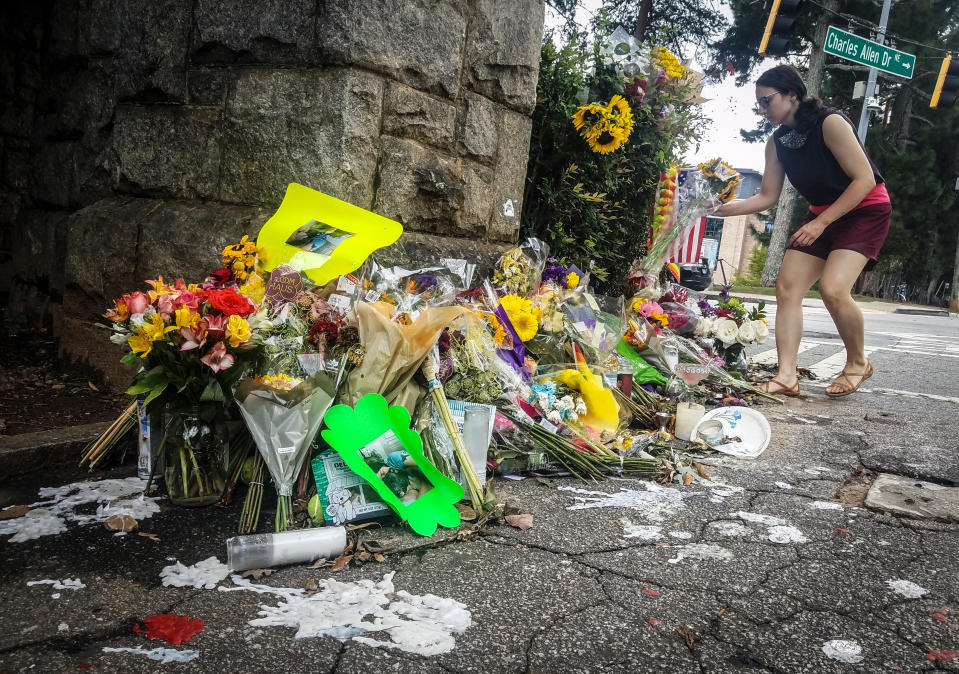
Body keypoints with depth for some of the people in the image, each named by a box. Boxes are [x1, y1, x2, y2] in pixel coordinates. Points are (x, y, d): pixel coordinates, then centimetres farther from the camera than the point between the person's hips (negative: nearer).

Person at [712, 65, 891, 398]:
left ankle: (857, 363, 0)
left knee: (833, 288, -25)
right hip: (822, 214, 7)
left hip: (866, 211, -7)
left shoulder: (830, 123, -21)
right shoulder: (776, 142, 0)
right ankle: (787, 376, -10)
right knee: (787, 288, -8)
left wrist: (820, 223, -22)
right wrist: (724, 208, -11)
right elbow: (767, 197, 2)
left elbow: (865, 180, -20)